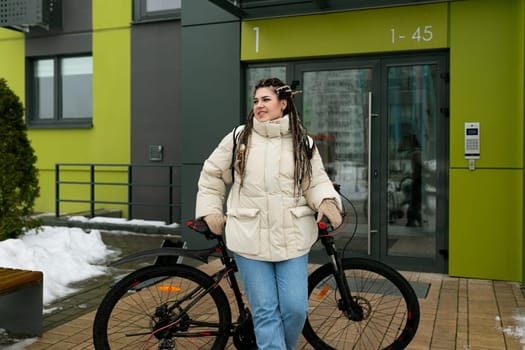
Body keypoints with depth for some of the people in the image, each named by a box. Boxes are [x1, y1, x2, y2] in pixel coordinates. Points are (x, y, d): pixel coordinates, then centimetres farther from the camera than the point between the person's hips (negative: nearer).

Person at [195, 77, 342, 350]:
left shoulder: (303, 142, 5)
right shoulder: (238, 138, 3)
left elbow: (316, 181, 8)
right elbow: (211, 174, 13)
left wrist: (327, 202, -12)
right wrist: (211, 211, 9)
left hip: (291, 237, 1)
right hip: (250, 237, -1)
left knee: (296, 307, 3)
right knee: (265, 310, 2)